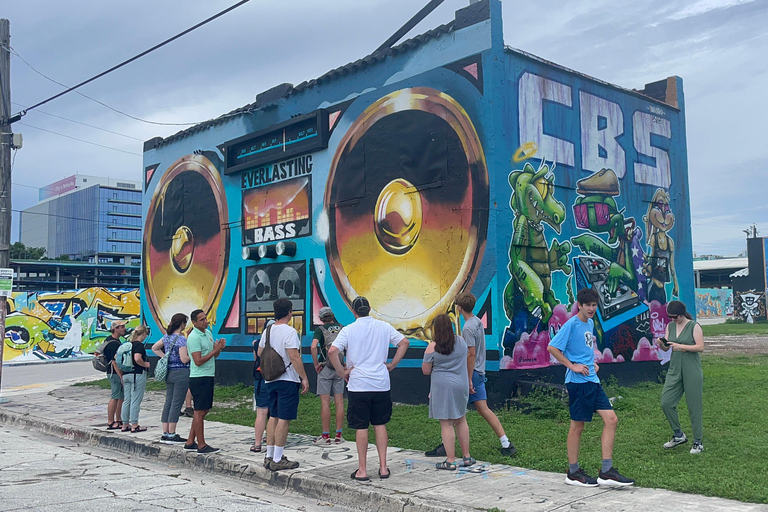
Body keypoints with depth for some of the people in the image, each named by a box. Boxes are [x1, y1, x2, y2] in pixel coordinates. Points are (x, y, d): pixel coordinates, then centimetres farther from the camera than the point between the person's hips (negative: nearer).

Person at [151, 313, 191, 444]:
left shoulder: (167, 336, 9)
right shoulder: (181, 339, -15)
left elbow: (154, 348, 21)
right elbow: (184, 359, -19)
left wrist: (166, 357, 15)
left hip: (169, 373, 8)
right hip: (181, 373, -8)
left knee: (168, 402, 11)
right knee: (176, 404, -3)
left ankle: (165, 434, 16)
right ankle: (171, 435, 0)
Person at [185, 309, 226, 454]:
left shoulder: (208, 332, 13)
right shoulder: (194, 337, -14)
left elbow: (215, 355, 17)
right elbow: (198, 361, -20)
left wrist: (219, 347, -4)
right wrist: (215, 350, -18)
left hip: (208, 377, 9)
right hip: (199, 378, -9)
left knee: (203, 410, 14)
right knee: (200, 411, -3)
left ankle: (190, 442, 23)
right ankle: (201, 446, 4)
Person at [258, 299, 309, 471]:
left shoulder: (267, 331, 9)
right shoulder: (289, 331, -14)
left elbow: (260, 352, 20)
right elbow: (294, 356, -21)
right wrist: (304, 378, -17)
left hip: (271, 379, 8)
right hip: (288, 380, -8)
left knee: (273, 417, 15)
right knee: (284, 419, -4)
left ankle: (270, 456, 20)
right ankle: (277, 460, -1)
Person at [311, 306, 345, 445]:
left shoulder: (320, 329, -4)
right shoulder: (342, 328, 7)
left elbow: (313, 346, -20)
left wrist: (316, 364, -10)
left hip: (325, 368, -3)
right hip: (340, 369, 4)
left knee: (325, 403, 0)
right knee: (339, 402, 7)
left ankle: (326, 436, 3)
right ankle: (338, 436, 11)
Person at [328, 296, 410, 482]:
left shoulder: (349, 330, -6)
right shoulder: (384, 327, 3)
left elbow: (332, 352, -17)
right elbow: (404, 343, 8)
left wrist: (342, 372, -5)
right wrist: (392, 365, 11)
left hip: (358, 385, -3)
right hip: (381, 384, 3)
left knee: (361, 427, 5)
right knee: (380, 424, 14)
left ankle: (362, 470, 10)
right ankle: (383, 467, 15)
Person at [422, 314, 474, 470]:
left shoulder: (432, 348, -10)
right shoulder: (461, 341, 4)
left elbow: (426, 371, -4)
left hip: (443, 387, -5)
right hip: (461, 385, 5)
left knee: (446, 424, 0)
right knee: (461, 420, 17)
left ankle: (450, 461, 2)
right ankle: (467, 457, 24)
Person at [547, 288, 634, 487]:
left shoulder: (590, 323, 14)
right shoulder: (571, 324, -11)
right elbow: (552, 347, -16)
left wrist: (593, 363, 13)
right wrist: (572, 366, -16)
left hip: (592, 381, 8)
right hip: (578, 382, -8)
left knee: (611, 419, 2)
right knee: (578, 425, 1)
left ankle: (606, 471, 8)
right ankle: (573, 473, 14)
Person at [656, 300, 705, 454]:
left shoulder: (694, 326, -6)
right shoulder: (670, 326, 9)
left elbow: (700, 347, -13)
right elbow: (666, 348, 9)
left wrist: (681, 346, -23)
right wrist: (661, 344, -14)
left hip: (692, 371, -5)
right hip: (674, 370, 5)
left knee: (694, 406, 0)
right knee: (666, 402, -1)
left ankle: (698, 442, 11)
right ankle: (678, 435, 17)